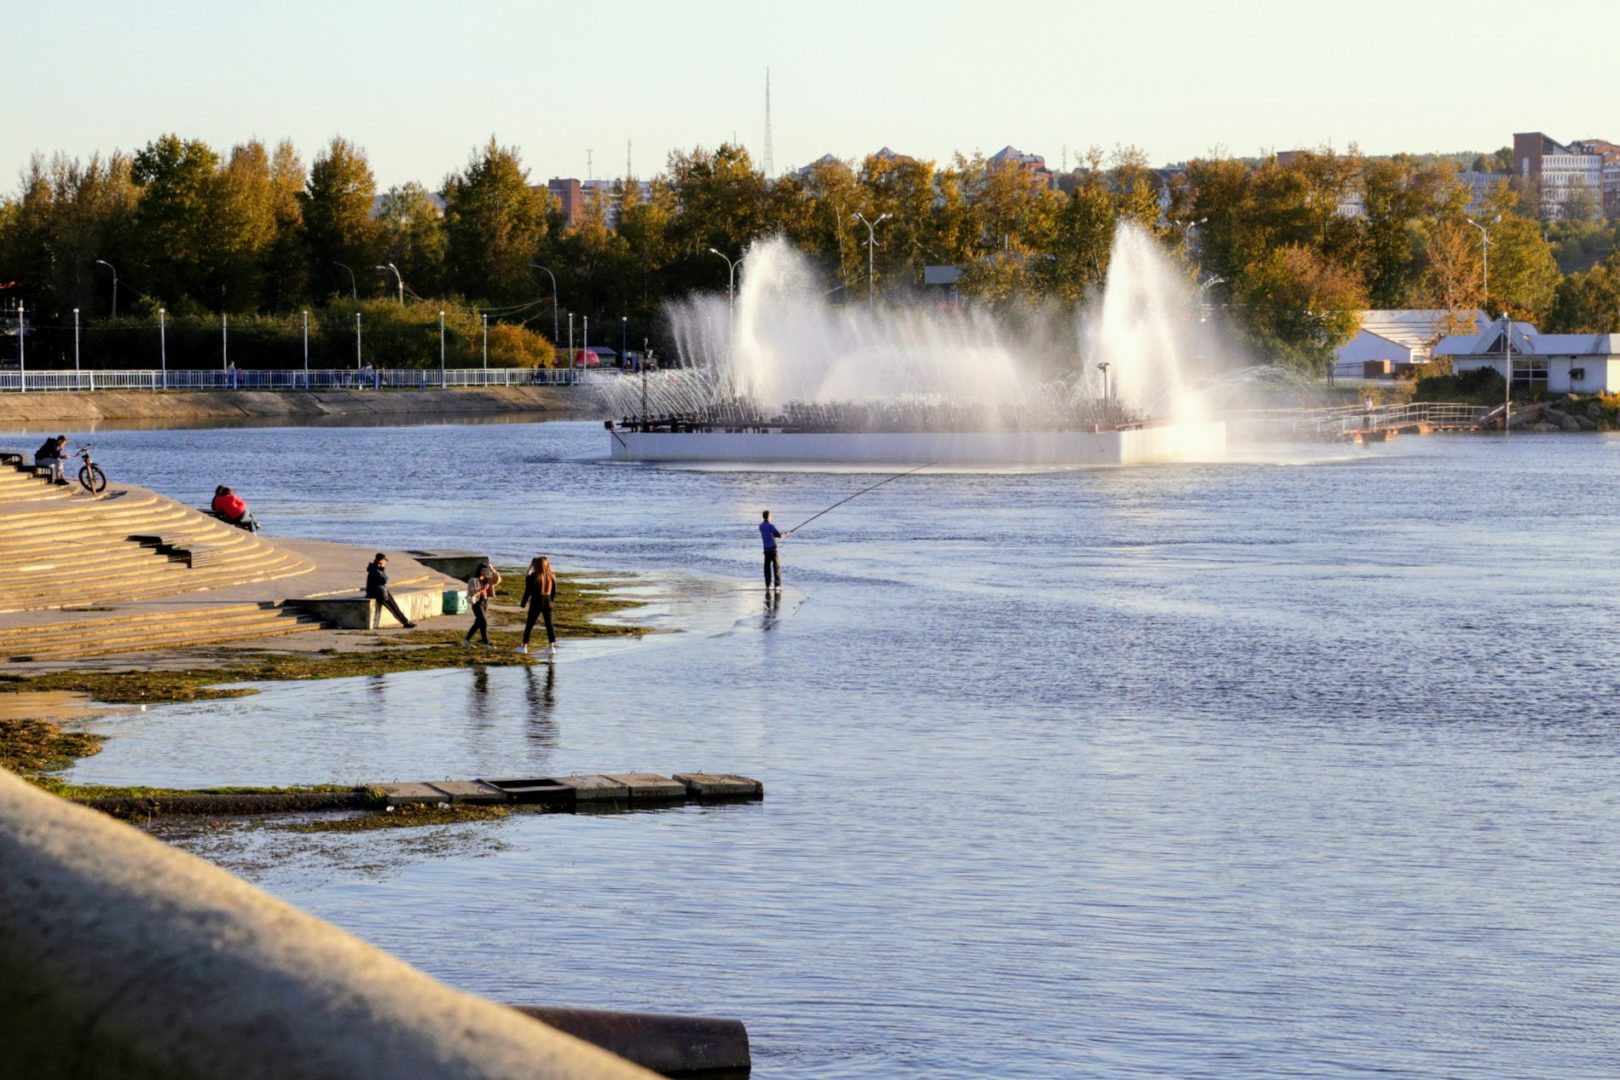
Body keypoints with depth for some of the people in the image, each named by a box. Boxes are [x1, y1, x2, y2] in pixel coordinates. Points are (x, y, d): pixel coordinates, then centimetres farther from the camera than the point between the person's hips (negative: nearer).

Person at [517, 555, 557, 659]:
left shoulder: (532, 577, -11)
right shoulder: (551, 577, 1)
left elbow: (528, 592, -7)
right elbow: (554, 592, 8)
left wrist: (523, 603, 4)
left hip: (536, 603, -3)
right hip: (547, 602, 3)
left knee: (529, 624, 8)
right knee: (549, 624, 6)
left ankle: (524, 646, 15)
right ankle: (552, 646, -4)